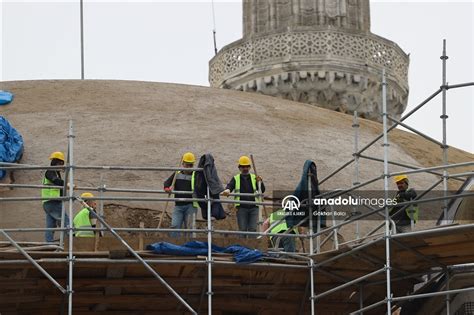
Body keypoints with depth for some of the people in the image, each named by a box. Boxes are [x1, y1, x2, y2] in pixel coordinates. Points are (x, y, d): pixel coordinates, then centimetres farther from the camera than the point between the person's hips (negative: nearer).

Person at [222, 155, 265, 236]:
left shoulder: (254, 178, 12)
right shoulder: (236, 179, 11)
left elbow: (262, 190, 5)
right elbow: (230, 185, -6)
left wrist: (260, 182, -17)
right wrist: (227, 190, -31)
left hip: (253, 208, 0)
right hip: (241, 208, 0)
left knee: (253, 229, -6)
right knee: (242, 229, -1)